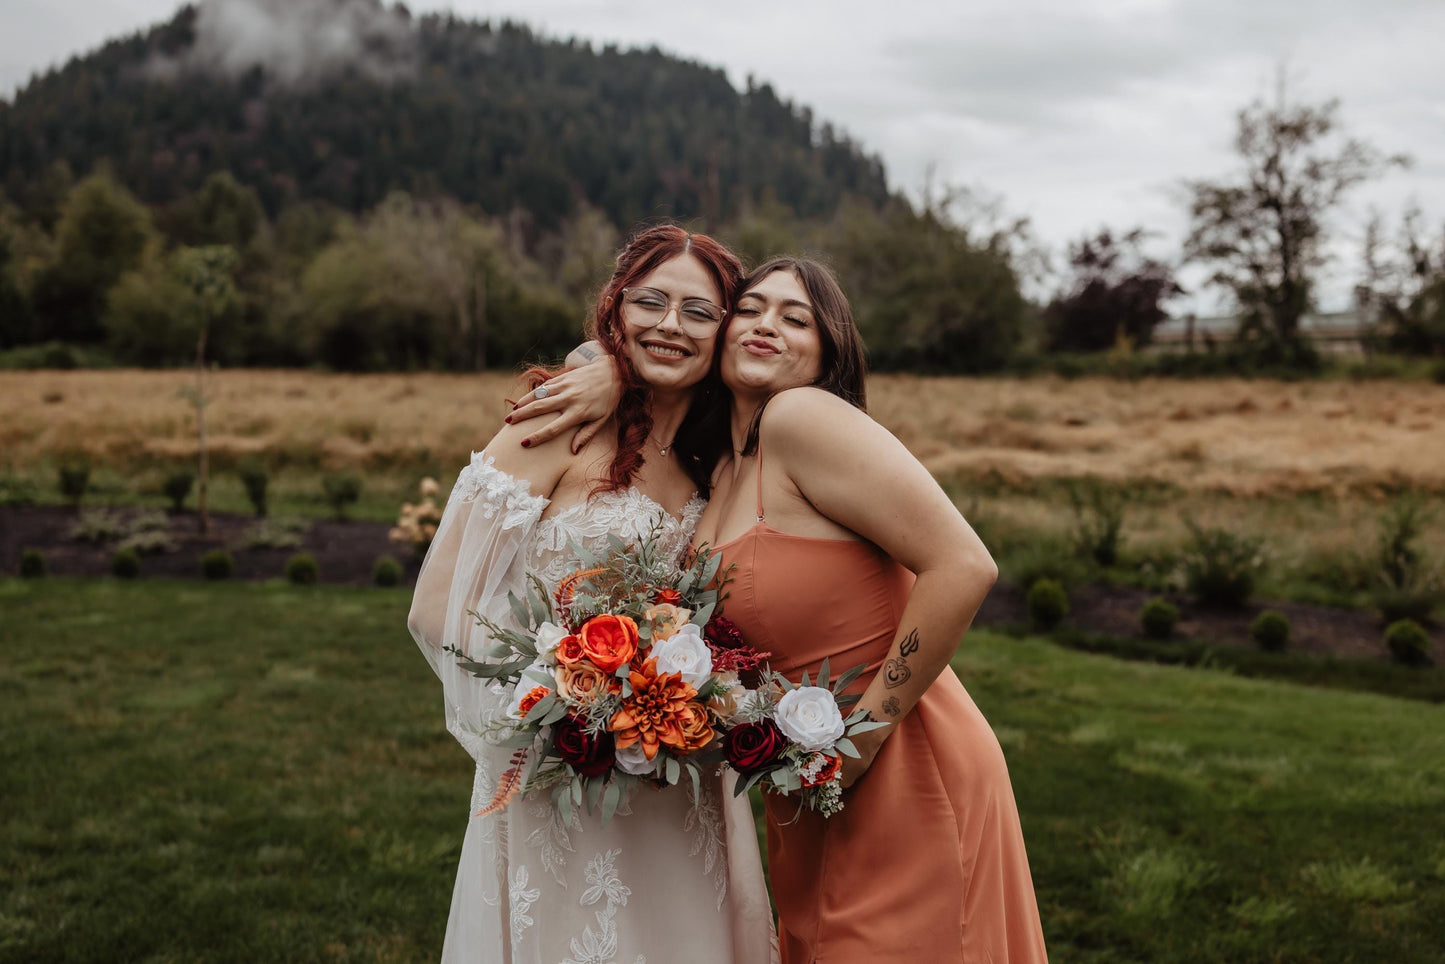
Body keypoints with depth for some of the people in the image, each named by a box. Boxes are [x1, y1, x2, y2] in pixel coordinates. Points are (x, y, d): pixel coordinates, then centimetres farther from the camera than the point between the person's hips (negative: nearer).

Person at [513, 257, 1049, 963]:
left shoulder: (804, 416, -18)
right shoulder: (721, 470, 6)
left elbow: (963, 568, -25)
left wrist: (862, 734, -19)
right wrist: (620, 373, 3)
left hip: (901, 785, -8)